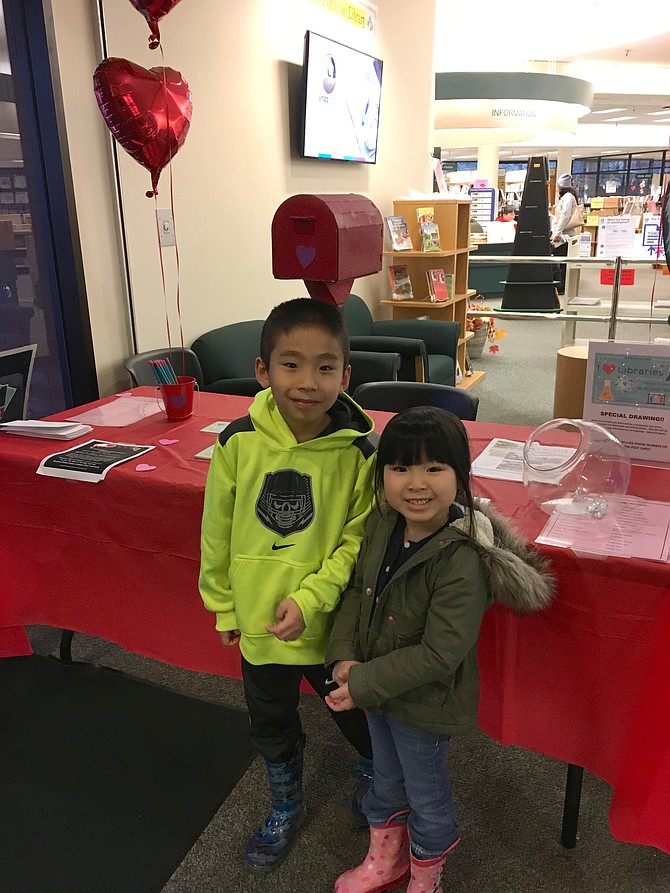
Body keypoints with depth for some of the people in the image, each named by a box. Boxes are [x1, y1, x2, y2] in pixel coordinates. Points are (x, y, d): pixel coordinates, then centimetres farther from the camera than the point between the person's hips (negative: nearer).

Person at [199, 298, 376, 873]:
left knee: (356, 714, 22)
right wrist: (224, 605, 5)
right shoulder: (239, 442, -14)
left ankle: (375, 780, 55)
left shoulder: (358, 452, -18)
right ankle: (286, 808, 53)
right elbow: (218, 531, -3)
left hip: (331, 622, -2)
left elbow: (357, 540, -13)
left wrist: (311, 598, -23)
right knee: (271, 726, 24)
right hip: (258, 621, 3)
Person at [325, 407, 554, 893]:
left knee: (425, 797, 22)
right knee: (386, 780, 30)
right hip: (378, 689, 6)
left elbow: (439, 654, -30)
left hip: (426, 705, -6)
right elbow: (358, 589, -1)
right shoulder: (382, 524, -13)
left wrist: (363, 684, -23)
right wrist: (344, 655, -14)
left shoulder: (463, 561, -33)